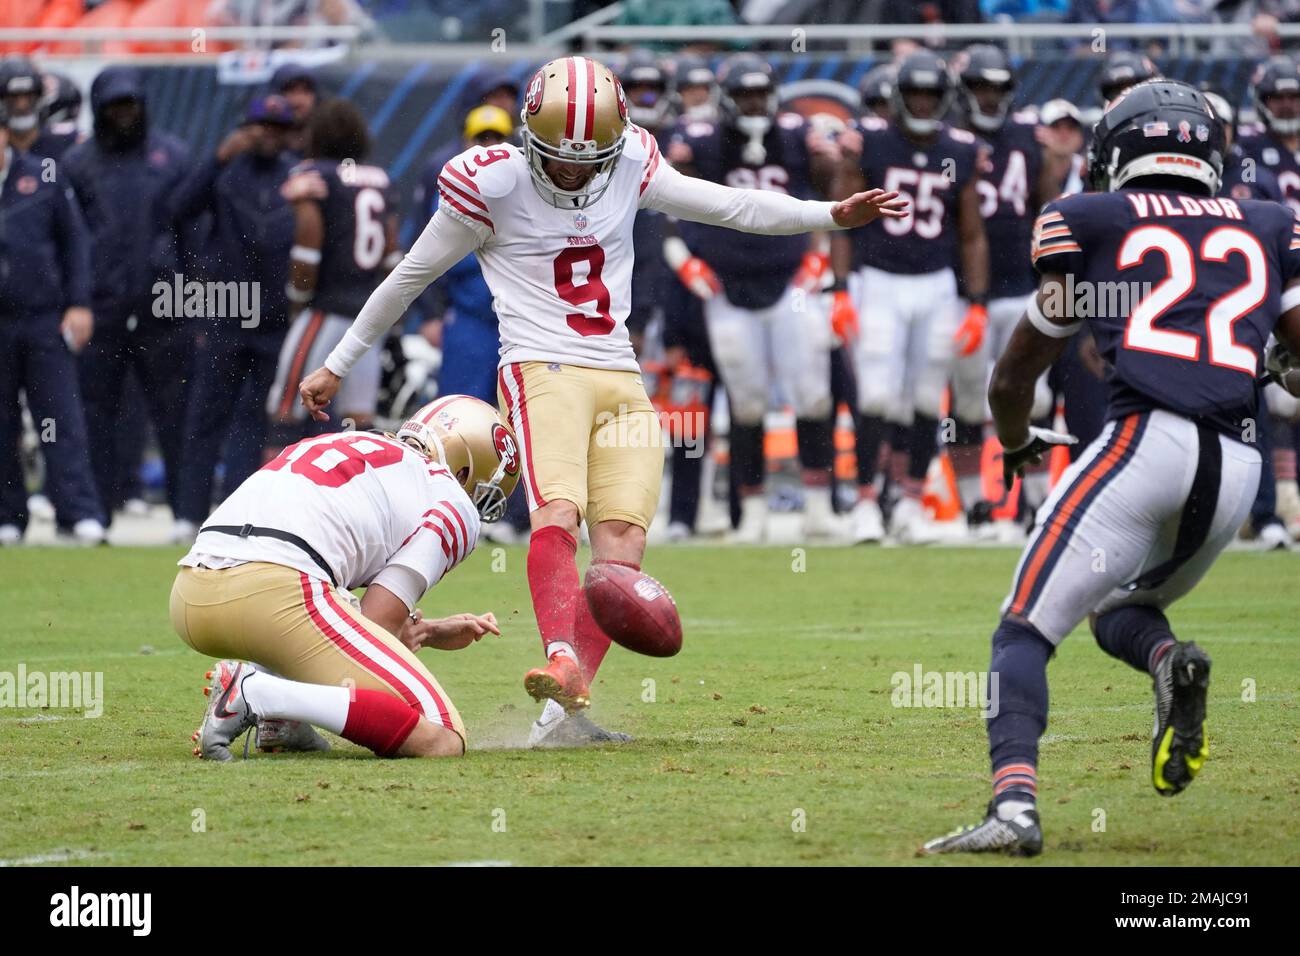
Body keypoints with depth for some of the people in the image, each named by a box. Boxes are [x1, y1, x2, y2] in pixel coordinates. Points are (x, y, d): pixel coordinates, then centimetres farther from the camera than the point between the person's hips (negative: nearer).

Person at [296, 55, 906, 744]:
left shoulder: (630, 168, 9)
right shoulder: (494, 185, -3)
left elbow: (730, 206, 17)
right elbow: (411, 275, 7)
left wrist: (833, 216, 9)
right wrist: (337, 366, 14)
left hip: (622, 384, 5)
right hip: (543, 372, -5)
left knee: (621, 550, -10)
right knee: (558, 513, -29)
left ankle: (566, 707, -11)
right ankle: (562, 663, -46)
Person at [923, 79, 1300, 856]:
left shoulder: (1090, 223, 15)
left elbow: (1015, 375, 22)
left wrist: (1015, 443, 43)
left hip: (1146, 440, -4)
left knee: (1025, 633, 0)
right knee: (1118, 609, 26)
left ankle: (1015, 802, -23)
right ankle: (1168, 660, -8)